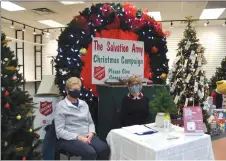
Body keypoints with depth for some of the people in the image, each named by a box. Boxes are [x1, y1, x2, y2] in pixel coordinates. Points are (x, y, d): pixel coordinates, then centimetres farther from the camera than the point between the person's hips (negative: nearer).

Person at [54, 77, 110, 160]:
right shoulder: (60, 106, -4)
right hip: (69, 139, -5)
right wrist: (78, 137, -19)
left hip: (86, 137, 5)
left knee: (105, 149, -23)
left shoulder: (84, 104, 13)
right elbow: (59, 131, -10)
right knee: (90, 152, -32)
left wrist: (91, 133, -4)